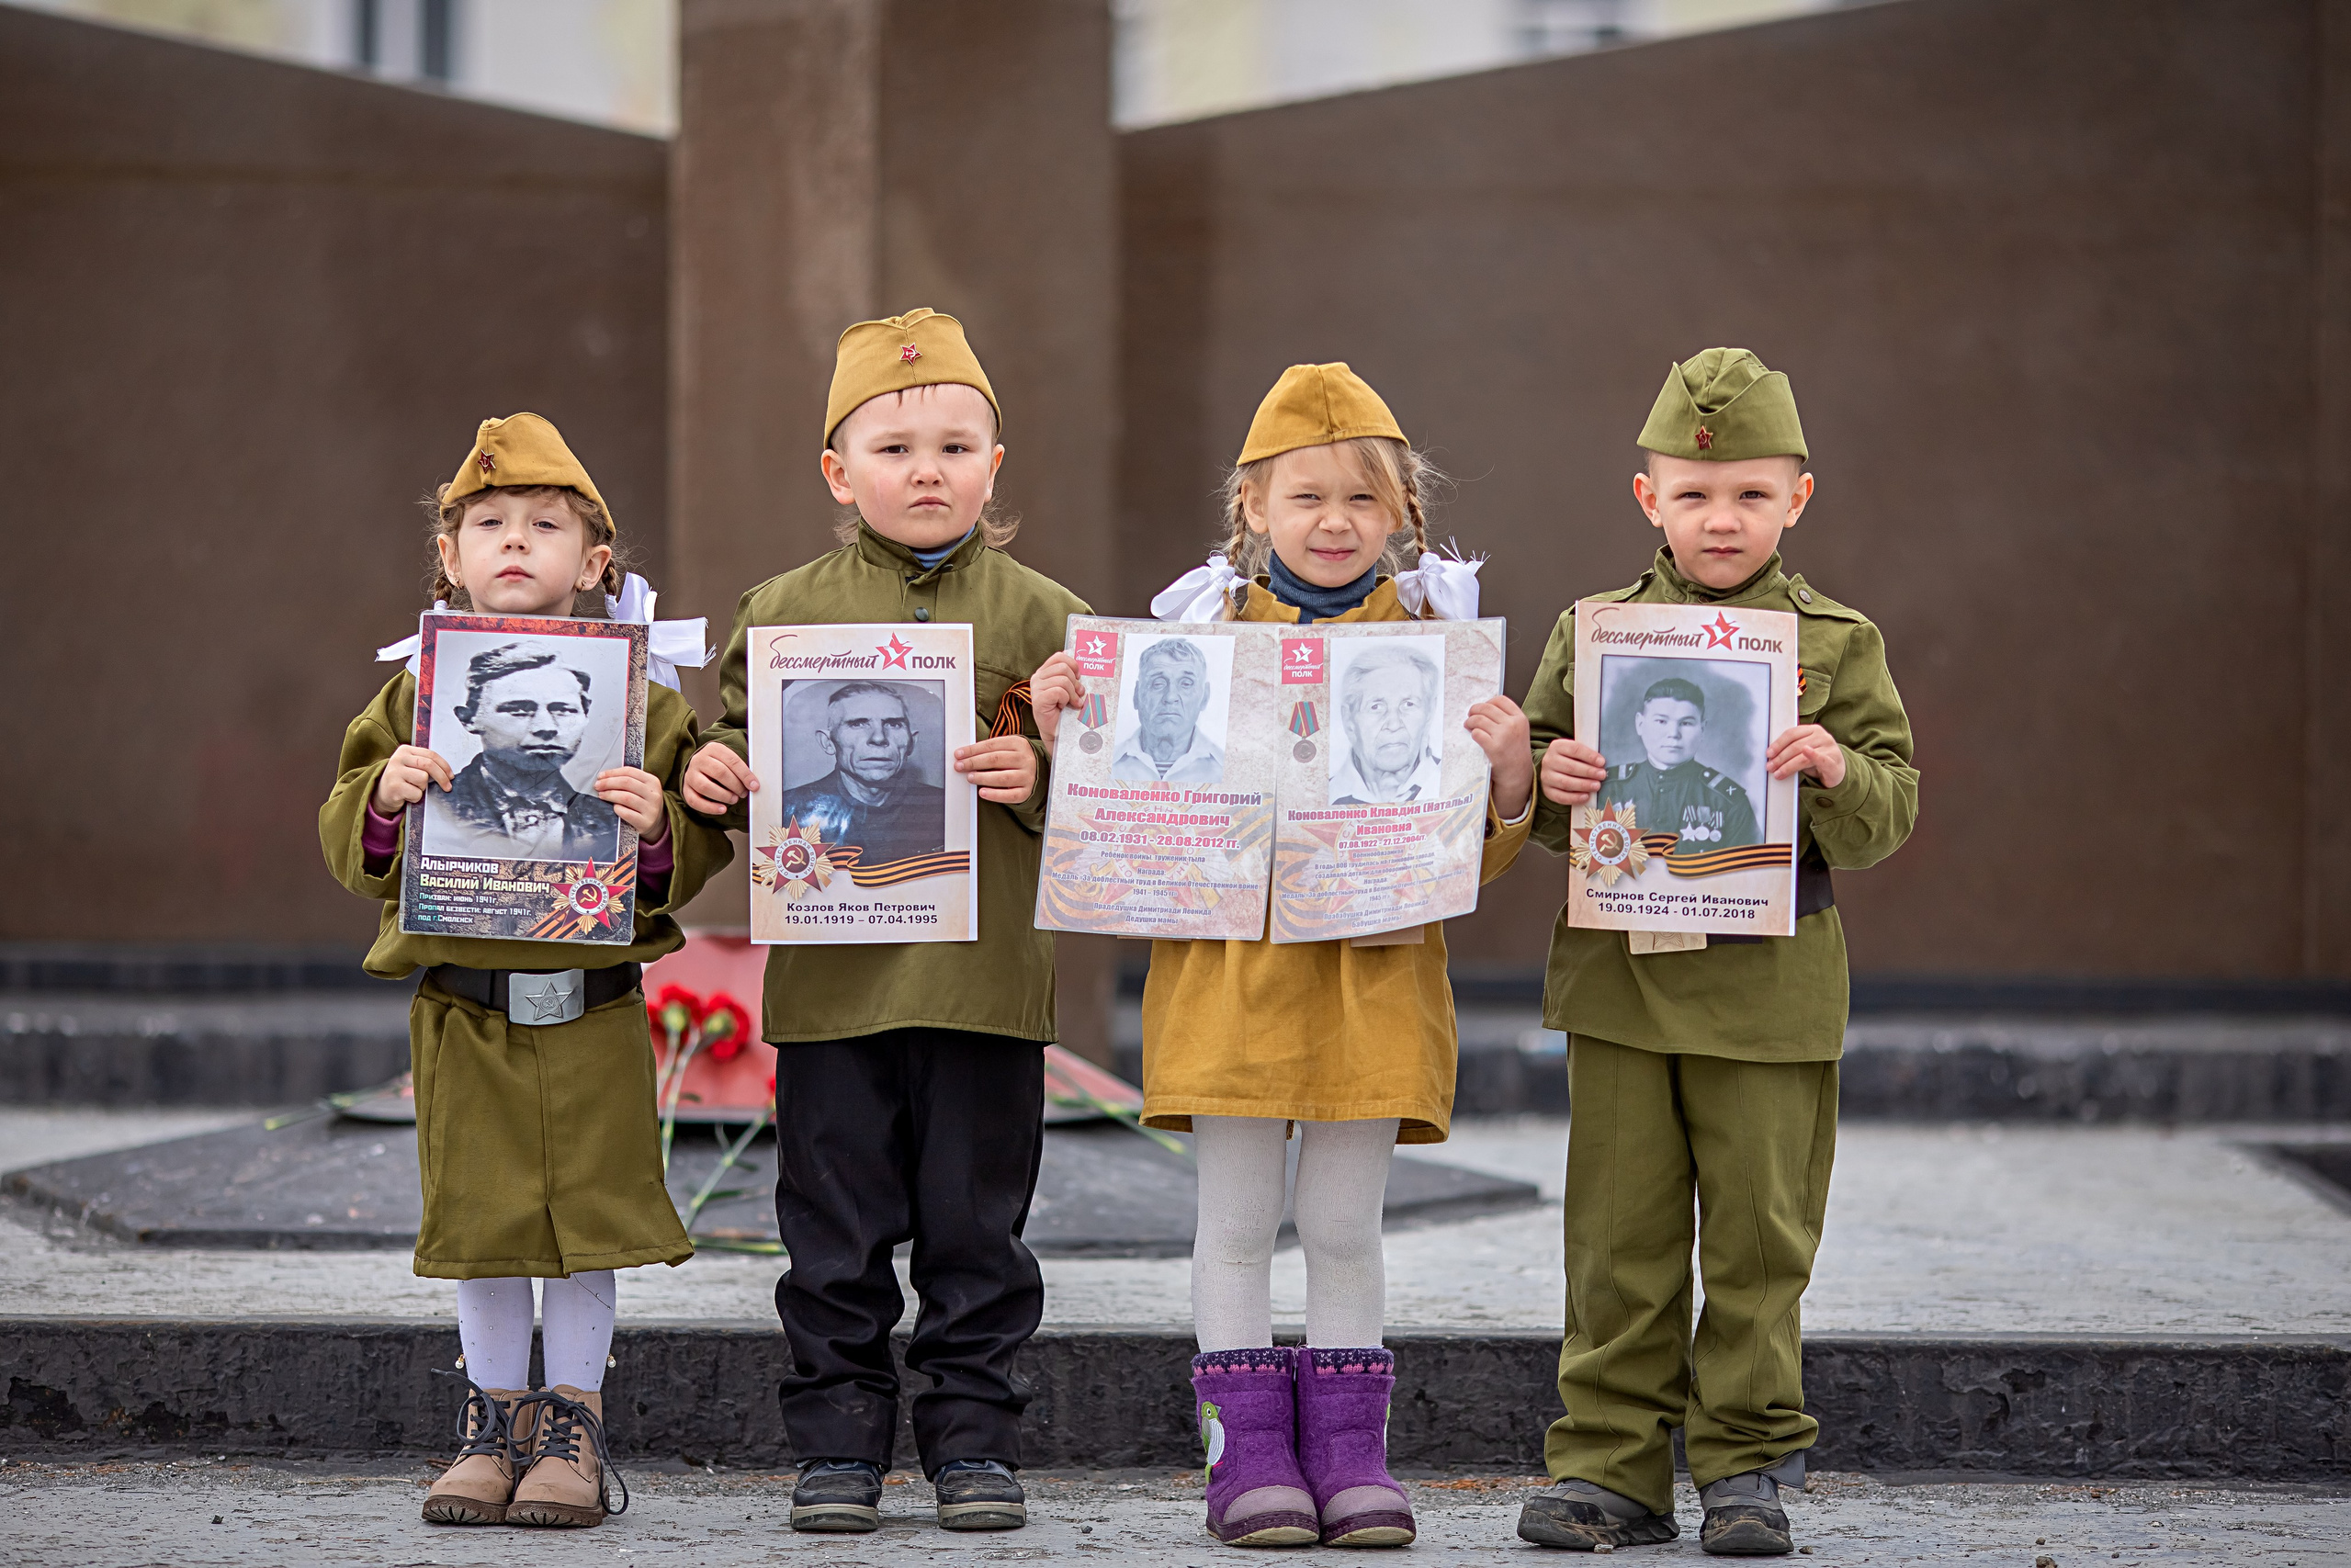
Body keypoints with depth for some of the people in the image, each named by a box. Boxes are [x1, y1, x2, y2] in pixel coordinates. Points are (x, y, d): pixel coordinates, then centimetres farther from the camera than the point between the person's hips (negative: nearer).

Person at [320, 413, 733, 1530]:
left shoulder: (638, 702, 1)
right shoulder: (416, 696, 5)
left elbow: (700, 850, 1)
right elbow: (346, 843, 6)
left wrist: (657, 829, -20)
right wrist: (384, 800, -15)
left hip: (592, 1007, -1)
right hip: (462, 1006, 1)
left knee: (587, 1219, 3)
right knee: (479, 1218, 6)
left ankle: (571, 1430, 15)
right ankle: (492, 1424, 19)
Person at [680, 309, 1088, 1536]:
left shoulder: (1039, 617, 4)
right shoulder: (784, 610, 6)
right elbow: (738, 742, 13)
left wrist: (1035, 778, -16)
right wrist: (713, 775, -9)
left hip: (985, 973, 0)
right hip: (831, 973, 1)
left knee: (974, 1227, 6)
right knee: (836, 1235, 6)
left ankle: (973, 1439, 16)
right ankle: (837, 1444, 15)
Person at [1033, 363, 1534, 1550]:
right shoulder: (1202, 630, 3)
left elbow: (1476, 856, 3)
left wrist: (1509, 777, -17)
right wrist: (1063, 728, -5)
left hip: (1375, 970, 0)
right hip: (1229, 963, 0)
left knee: (1345, 1225, 5)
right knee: (1237, 1220, 3)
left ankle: (1347, 1450, 12)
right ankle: (1249, 1451, 9)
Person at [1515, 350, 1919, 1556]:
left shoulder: (1836, 644, 2)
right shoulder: (1589, 634, 5)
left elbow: (1890, 817, -1)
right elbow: (1537, 813, 10)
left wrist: (1837, 773, -21)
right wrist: (1547, 782, -12)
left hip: (1768, 989, -1)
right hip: (1619, 973, 1)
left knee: (1757, 1237, 4)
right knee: (1619, 1239, 5)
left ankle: (1747, 1465, 13)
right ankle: (1613, 1466, 13)